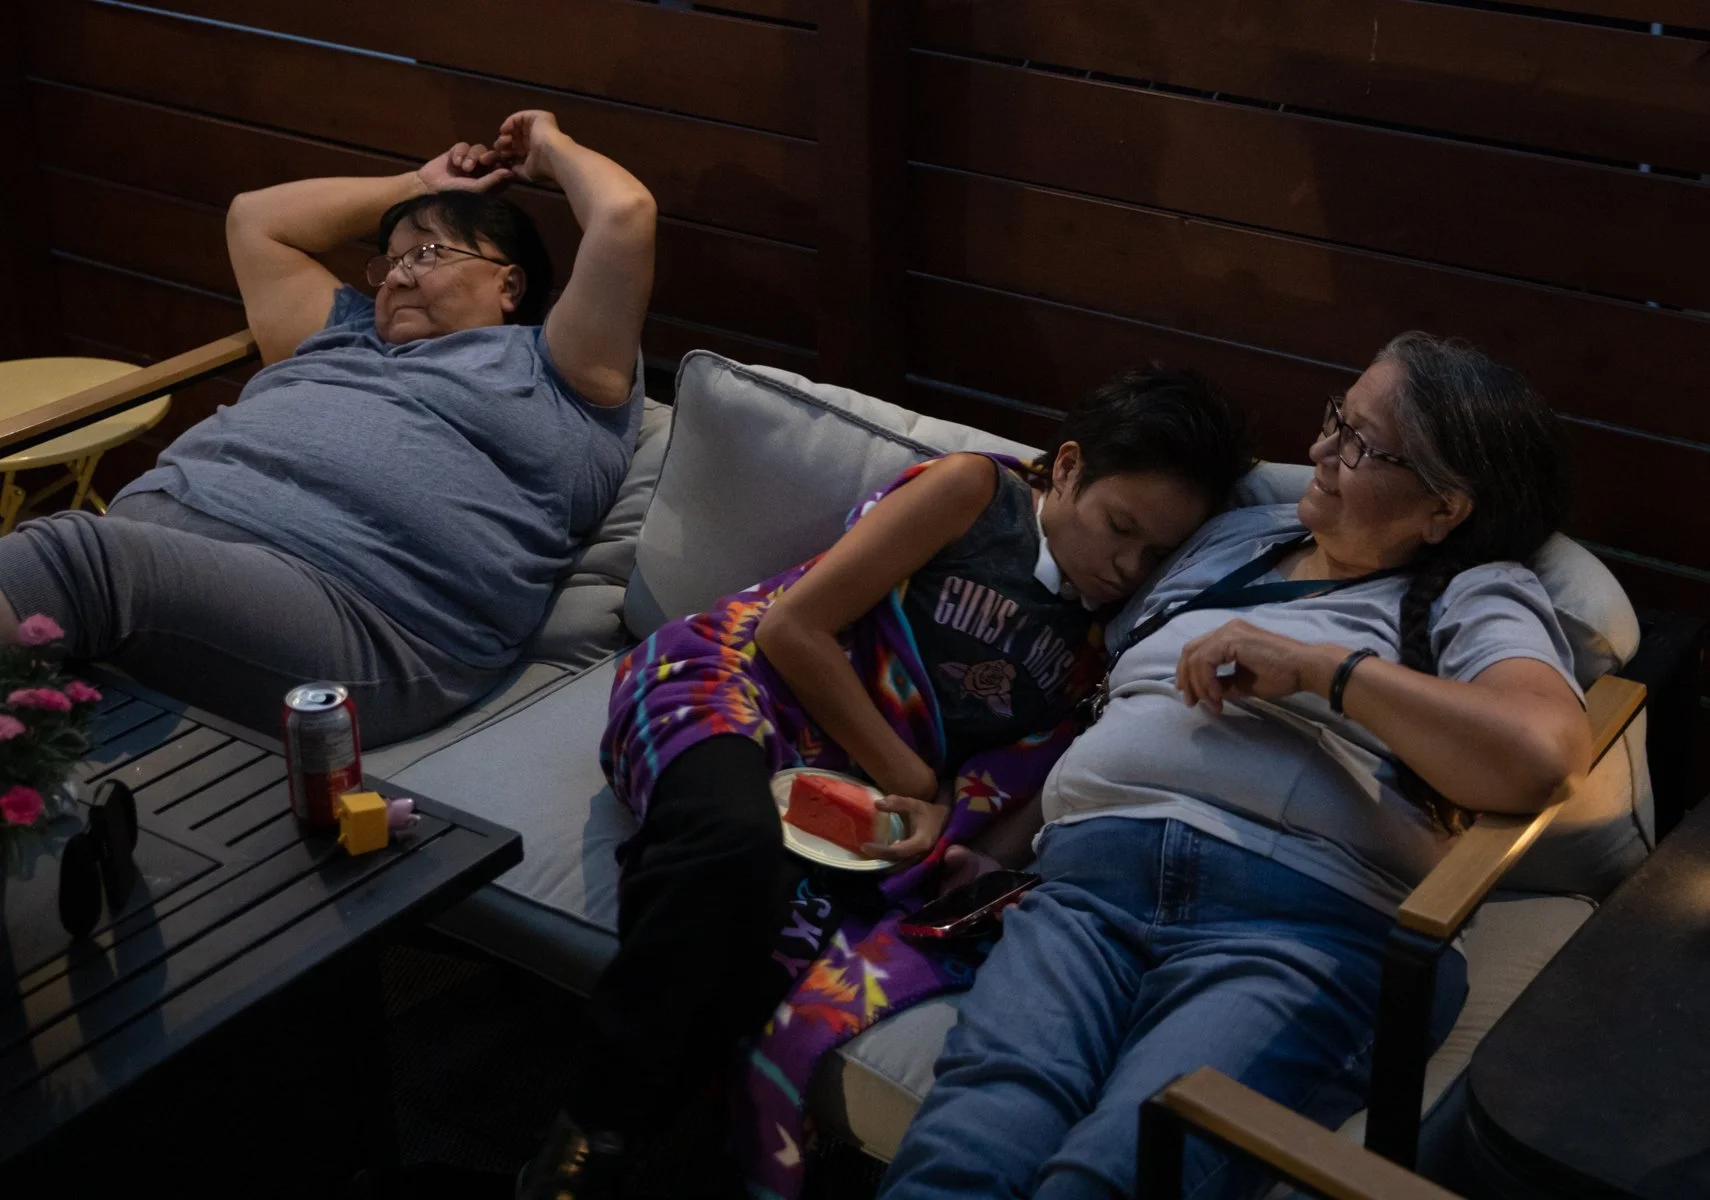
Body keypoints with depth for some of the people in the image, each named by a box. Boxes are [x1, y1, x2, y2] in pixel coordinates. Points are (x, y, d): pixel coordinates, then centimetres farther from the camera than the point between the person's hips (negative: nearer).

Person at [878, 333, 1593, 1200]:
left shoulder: (1476, 598, 12)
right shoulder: (1231, 538, 31)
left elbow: (1542, 754, -11)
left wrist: (1313, 665, -6)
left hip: (1297, 915, -4)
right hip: (1092, 871, 4)